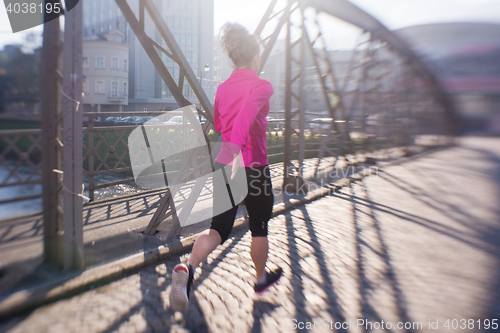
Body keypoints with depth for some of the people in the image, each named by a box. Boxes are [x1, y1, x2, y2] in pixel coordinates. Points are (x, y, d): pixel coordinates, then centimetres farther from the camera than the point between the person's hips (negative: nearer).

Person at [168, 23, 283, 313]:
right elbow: (247, 114, -33)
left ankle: (188, 269, -21)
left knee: (219, 229, 6)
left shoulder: (223, 88, 8)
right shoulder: (262, 86, -12)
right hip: (253, 167, -5)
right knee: (259, 227, 16)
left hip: (224, 166, 5)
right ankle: (261, 279, 37)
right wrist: (237, 150, -44)